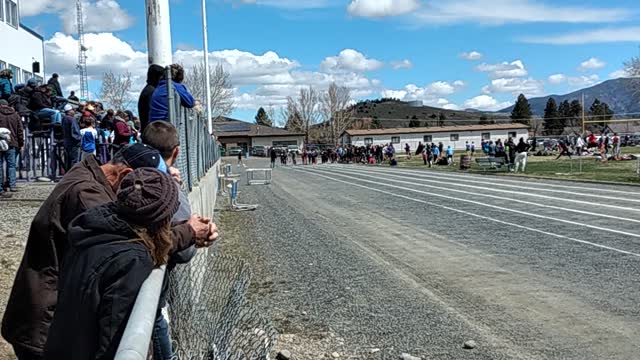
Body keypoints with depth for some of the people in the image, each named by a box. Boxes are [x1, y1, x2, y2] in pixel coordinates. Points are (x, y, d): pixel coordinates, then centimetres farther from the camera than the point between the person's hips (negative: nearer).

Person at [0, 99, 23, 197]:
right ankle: (12, 185, 4)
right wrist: (21, 144, 15)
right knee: (11, 164, 10)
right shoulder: (15, 115, 7)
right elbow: (20, 131, 9)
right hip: (11, 144, 2)